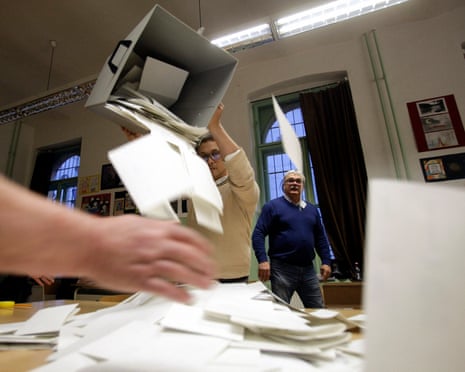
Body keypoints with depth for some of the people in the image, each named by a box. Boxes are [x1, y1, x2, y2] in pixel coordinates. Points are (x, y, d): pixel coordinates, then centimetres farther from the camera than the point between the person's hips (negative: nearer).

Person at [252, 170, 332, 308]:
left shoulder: (312, 209, 14)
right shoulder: (272, 206, -3)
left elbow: (321, 237, 17)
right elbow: (258, 234, -9)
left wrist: (326, 261, 9)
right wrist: (262, 260, -19)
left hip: (308, 269, 5)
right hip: (282, 268, -5)